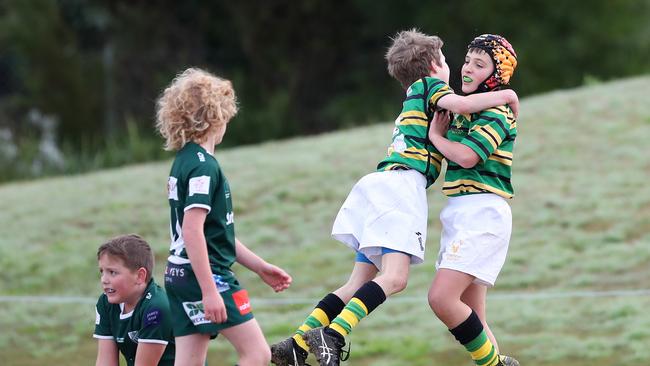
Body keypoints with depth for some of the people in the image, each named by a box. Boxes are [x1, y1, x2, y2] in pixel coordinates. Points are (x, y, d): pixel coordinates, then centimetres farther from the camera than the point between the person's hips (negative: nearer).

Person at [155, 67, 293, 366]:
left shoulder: (184, 162, 16)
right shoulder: (203, 166, -14)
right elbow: (192, 231, -23)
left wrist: (259, 267, 25)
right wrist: (209, 291, -25)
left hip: (179, 275, 9)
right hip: (203, 274, -9)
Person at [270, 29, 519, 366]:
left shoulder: (414, 100, 31)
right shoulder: (428, 85, 6)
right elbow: (459, 104, -14)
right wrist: (503, 96, -1)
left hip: (381, 185, 9)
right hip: (401, 183, -9)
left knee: (359, 284, 7)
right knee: (394, 277, -21)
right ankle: (332, 335, -35)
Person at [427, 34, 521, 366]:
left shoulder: (495, 114, -9)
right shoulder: (465, 111, 18)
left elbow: (466, 155, -22)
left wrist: (436, 135, -5)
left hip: (482, 211, -10)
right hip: (459, 212, 10)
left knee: (441, 298, -20)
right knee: (471, 317, 6)